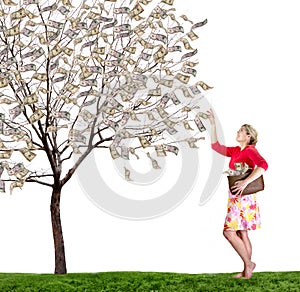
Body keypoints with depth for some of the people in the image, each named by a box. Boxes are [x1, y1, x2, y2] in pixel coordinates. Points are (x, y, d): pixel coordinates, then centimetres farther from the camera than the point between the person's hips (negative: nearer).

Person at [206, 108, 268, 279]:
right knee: (242, 234, 8)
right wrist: (213, 124, 17)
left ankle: (248, 263, -5)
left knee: (229, 232, -13)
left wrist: (245, 182, -29)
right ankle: (247, 271, 11)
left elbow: (263, 165, -26)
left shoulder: (250, 150, -9)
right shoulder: (235, 151, 15)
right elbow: (216, 146, 22)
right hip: (238, 196, 9)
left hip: (243, 197, -9)